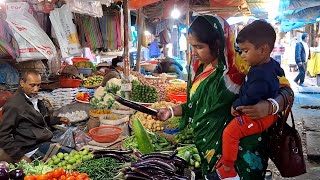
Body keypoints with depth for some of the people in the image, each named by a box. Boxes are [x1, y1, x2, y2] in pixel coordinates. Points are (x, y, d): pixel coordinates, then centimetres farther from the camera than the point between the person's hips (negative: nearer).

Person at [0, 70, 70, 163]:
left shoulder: (35, 99, 12)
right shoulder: (13, 105, -13)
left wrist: (59, 120, 15)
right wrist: (20, 156, -17)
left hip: (48, 141, 9)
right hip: (35, 148, -9)